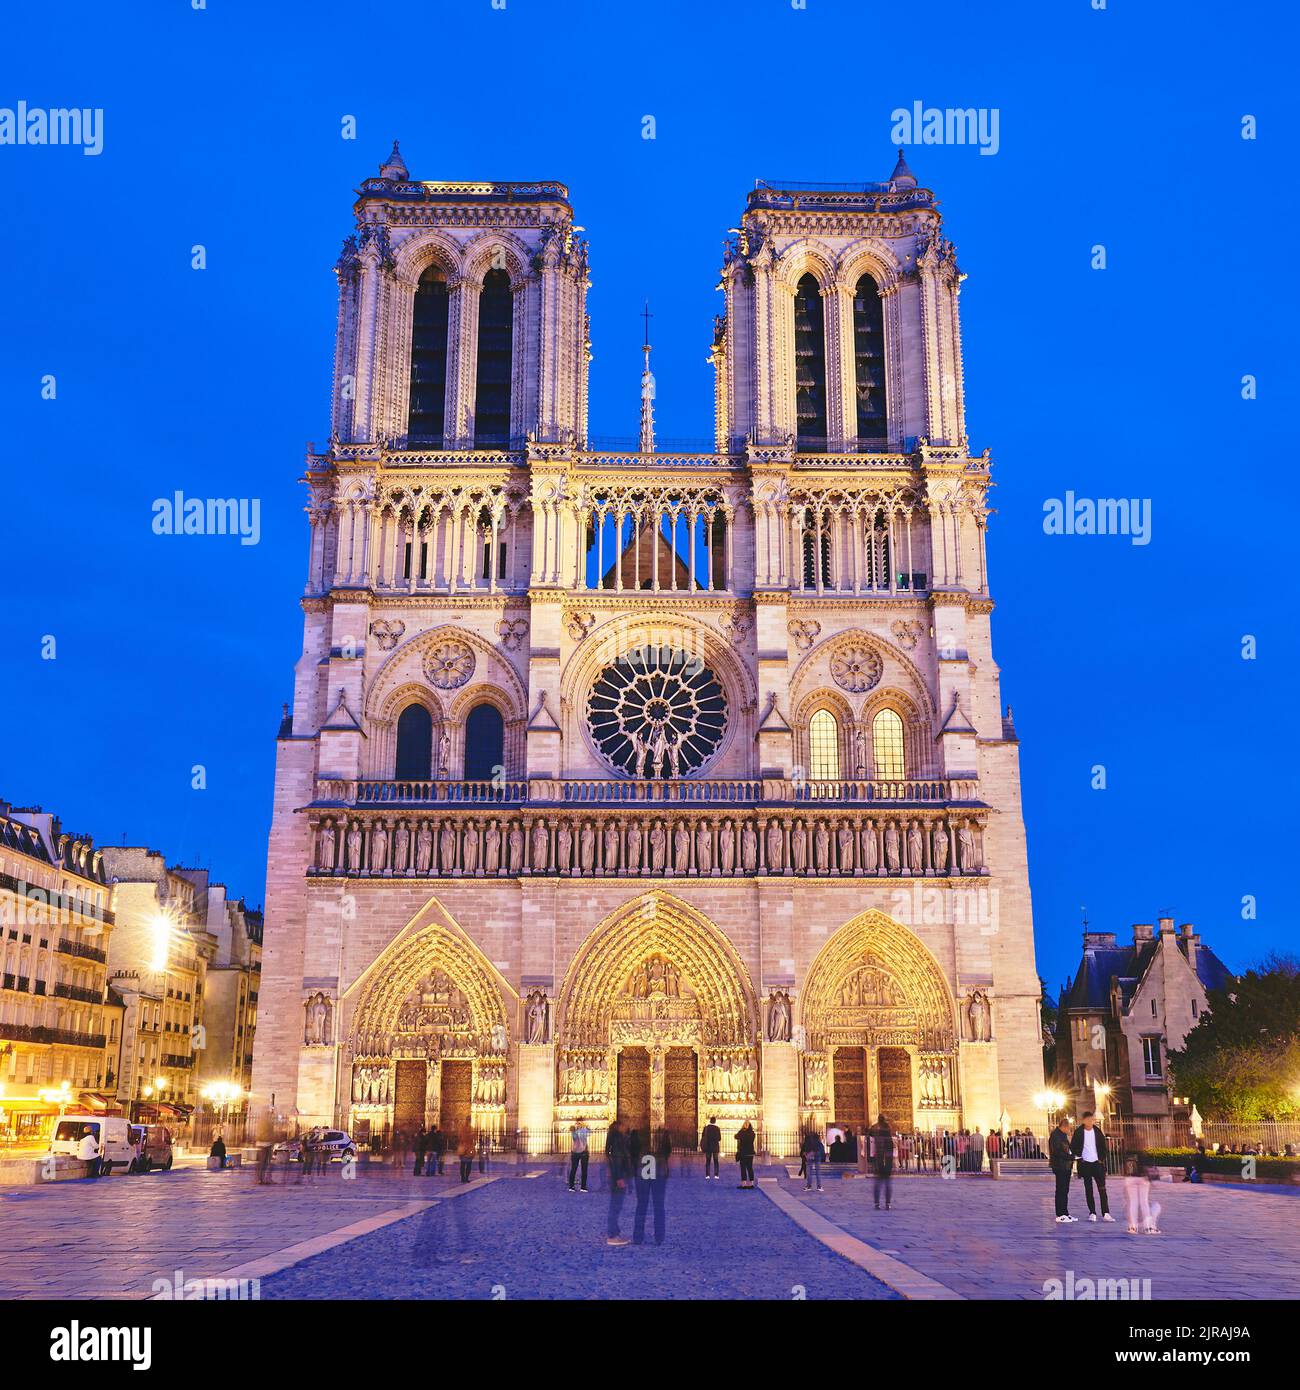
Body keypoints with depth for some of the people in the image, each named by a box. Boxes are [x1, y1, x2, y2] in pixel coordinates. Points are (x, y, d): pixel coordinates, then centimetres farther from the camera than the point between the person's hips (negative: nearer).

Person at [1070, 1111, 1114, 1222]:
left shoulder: (1097, 1131, 3)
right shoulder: (1079, 1132, -2)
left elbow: (1103, 1146, 9)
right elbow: (1073, 1146, 3)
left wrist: (1102, 1159, 0)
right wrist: (1078, 1157, -8)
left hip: (1097, 1163, 1)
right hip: (1085, 1164, -1)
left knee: (1102, 1189, -5)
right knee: (1088, 1189, 2)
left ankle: (1106, 1213, -5)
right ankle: (1092, 1213, 7)